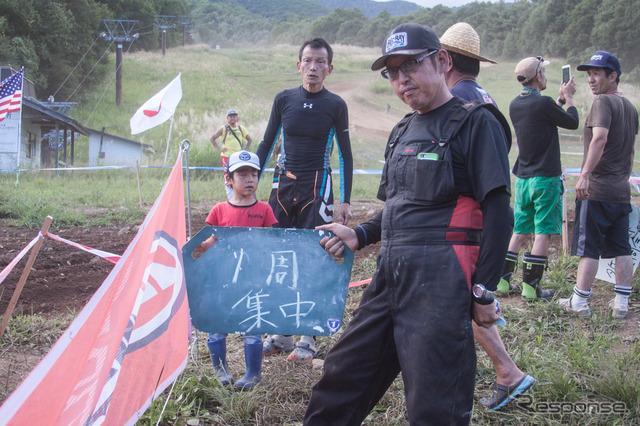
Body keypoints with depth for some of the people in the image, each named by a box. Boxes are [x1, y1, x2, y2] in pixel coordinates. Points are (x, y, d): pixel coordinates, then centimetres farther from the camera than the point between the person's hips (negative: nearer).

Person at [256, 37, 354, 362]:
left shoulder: (336, 105, 0)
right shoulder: (284, 100, 6)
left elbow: (346, 156, 4)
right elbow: (266, 145, 12)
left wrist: (345, 201, -2)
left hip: (317, 188, -3)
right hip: (283, 185, 3)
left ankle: (308, 338, 3)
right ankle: (280, 334, 12)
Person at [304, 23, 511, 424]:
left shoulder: (476, 123, -5)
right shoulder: (403, 131, 19)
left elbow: (498, 211, -10)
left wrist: (484, 290, -14)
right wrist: (359, 236, 10)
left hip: (440, 280, -8)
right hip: (391, 275, 8)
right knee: (342, 378, 11)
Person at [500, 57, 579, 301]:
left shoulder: (515, 105, 8)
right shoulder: (543, 103, -15)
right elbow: (572, 122, -2)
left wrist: (561, 99, 24)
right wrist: (568, 97, 11)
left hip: (523, 178, 7)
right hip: (546, 178, -7)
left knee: (519, 232, 13)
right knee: (543, 233, -1)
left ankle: (502, 280, 13)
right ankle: (530, 286, -2)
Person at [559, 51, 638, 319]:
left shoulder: (604, 102, -10)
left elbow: (599, 138, -26)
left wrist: (585, 174, -31)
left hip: (597, 189, -8)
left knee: (588, 248, -2)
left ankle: (579, 303, 3)